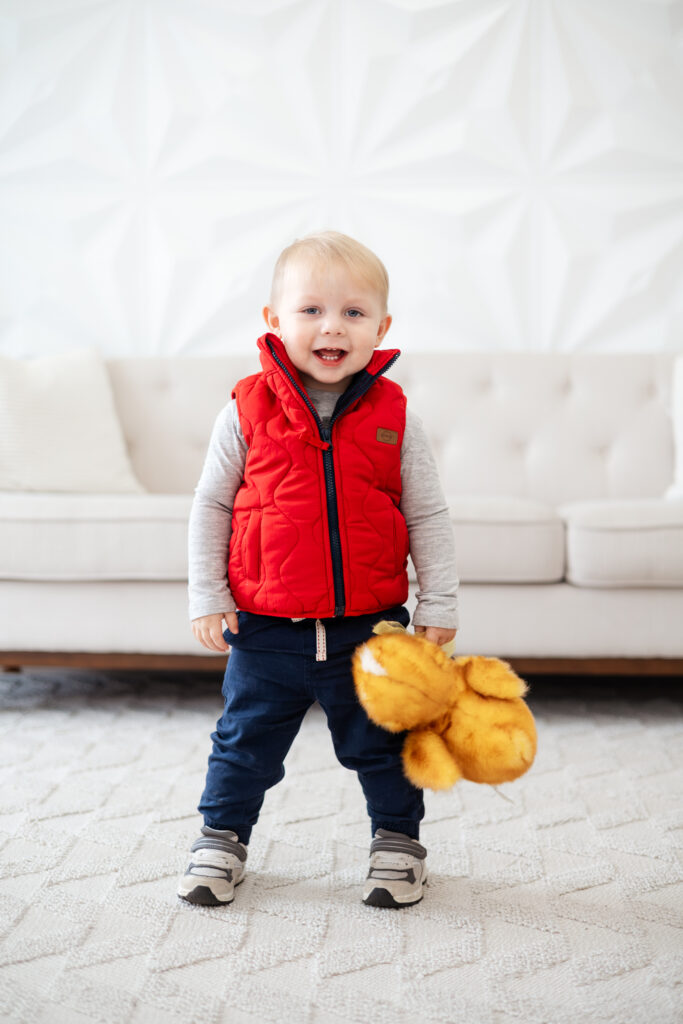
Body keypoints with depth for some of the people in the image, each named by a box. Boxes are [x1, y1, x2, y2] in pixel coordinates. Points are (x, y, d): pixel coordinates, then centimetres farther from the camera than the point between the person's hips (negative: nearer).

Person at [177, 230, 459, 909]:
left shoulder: (393, 416, -4)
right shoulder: (247, 410, -6)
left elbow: (428, 516, 2)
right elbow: (210, 506, 2)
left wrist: (438, 606, 1)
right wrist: (207, 597, -1)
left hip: (370, 626, 0)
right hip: (266, 628, 0)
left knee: (382, 744, 14)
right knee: (244, 743, 13)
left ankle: (397, 840, 35)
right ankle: (221, 838, 34)